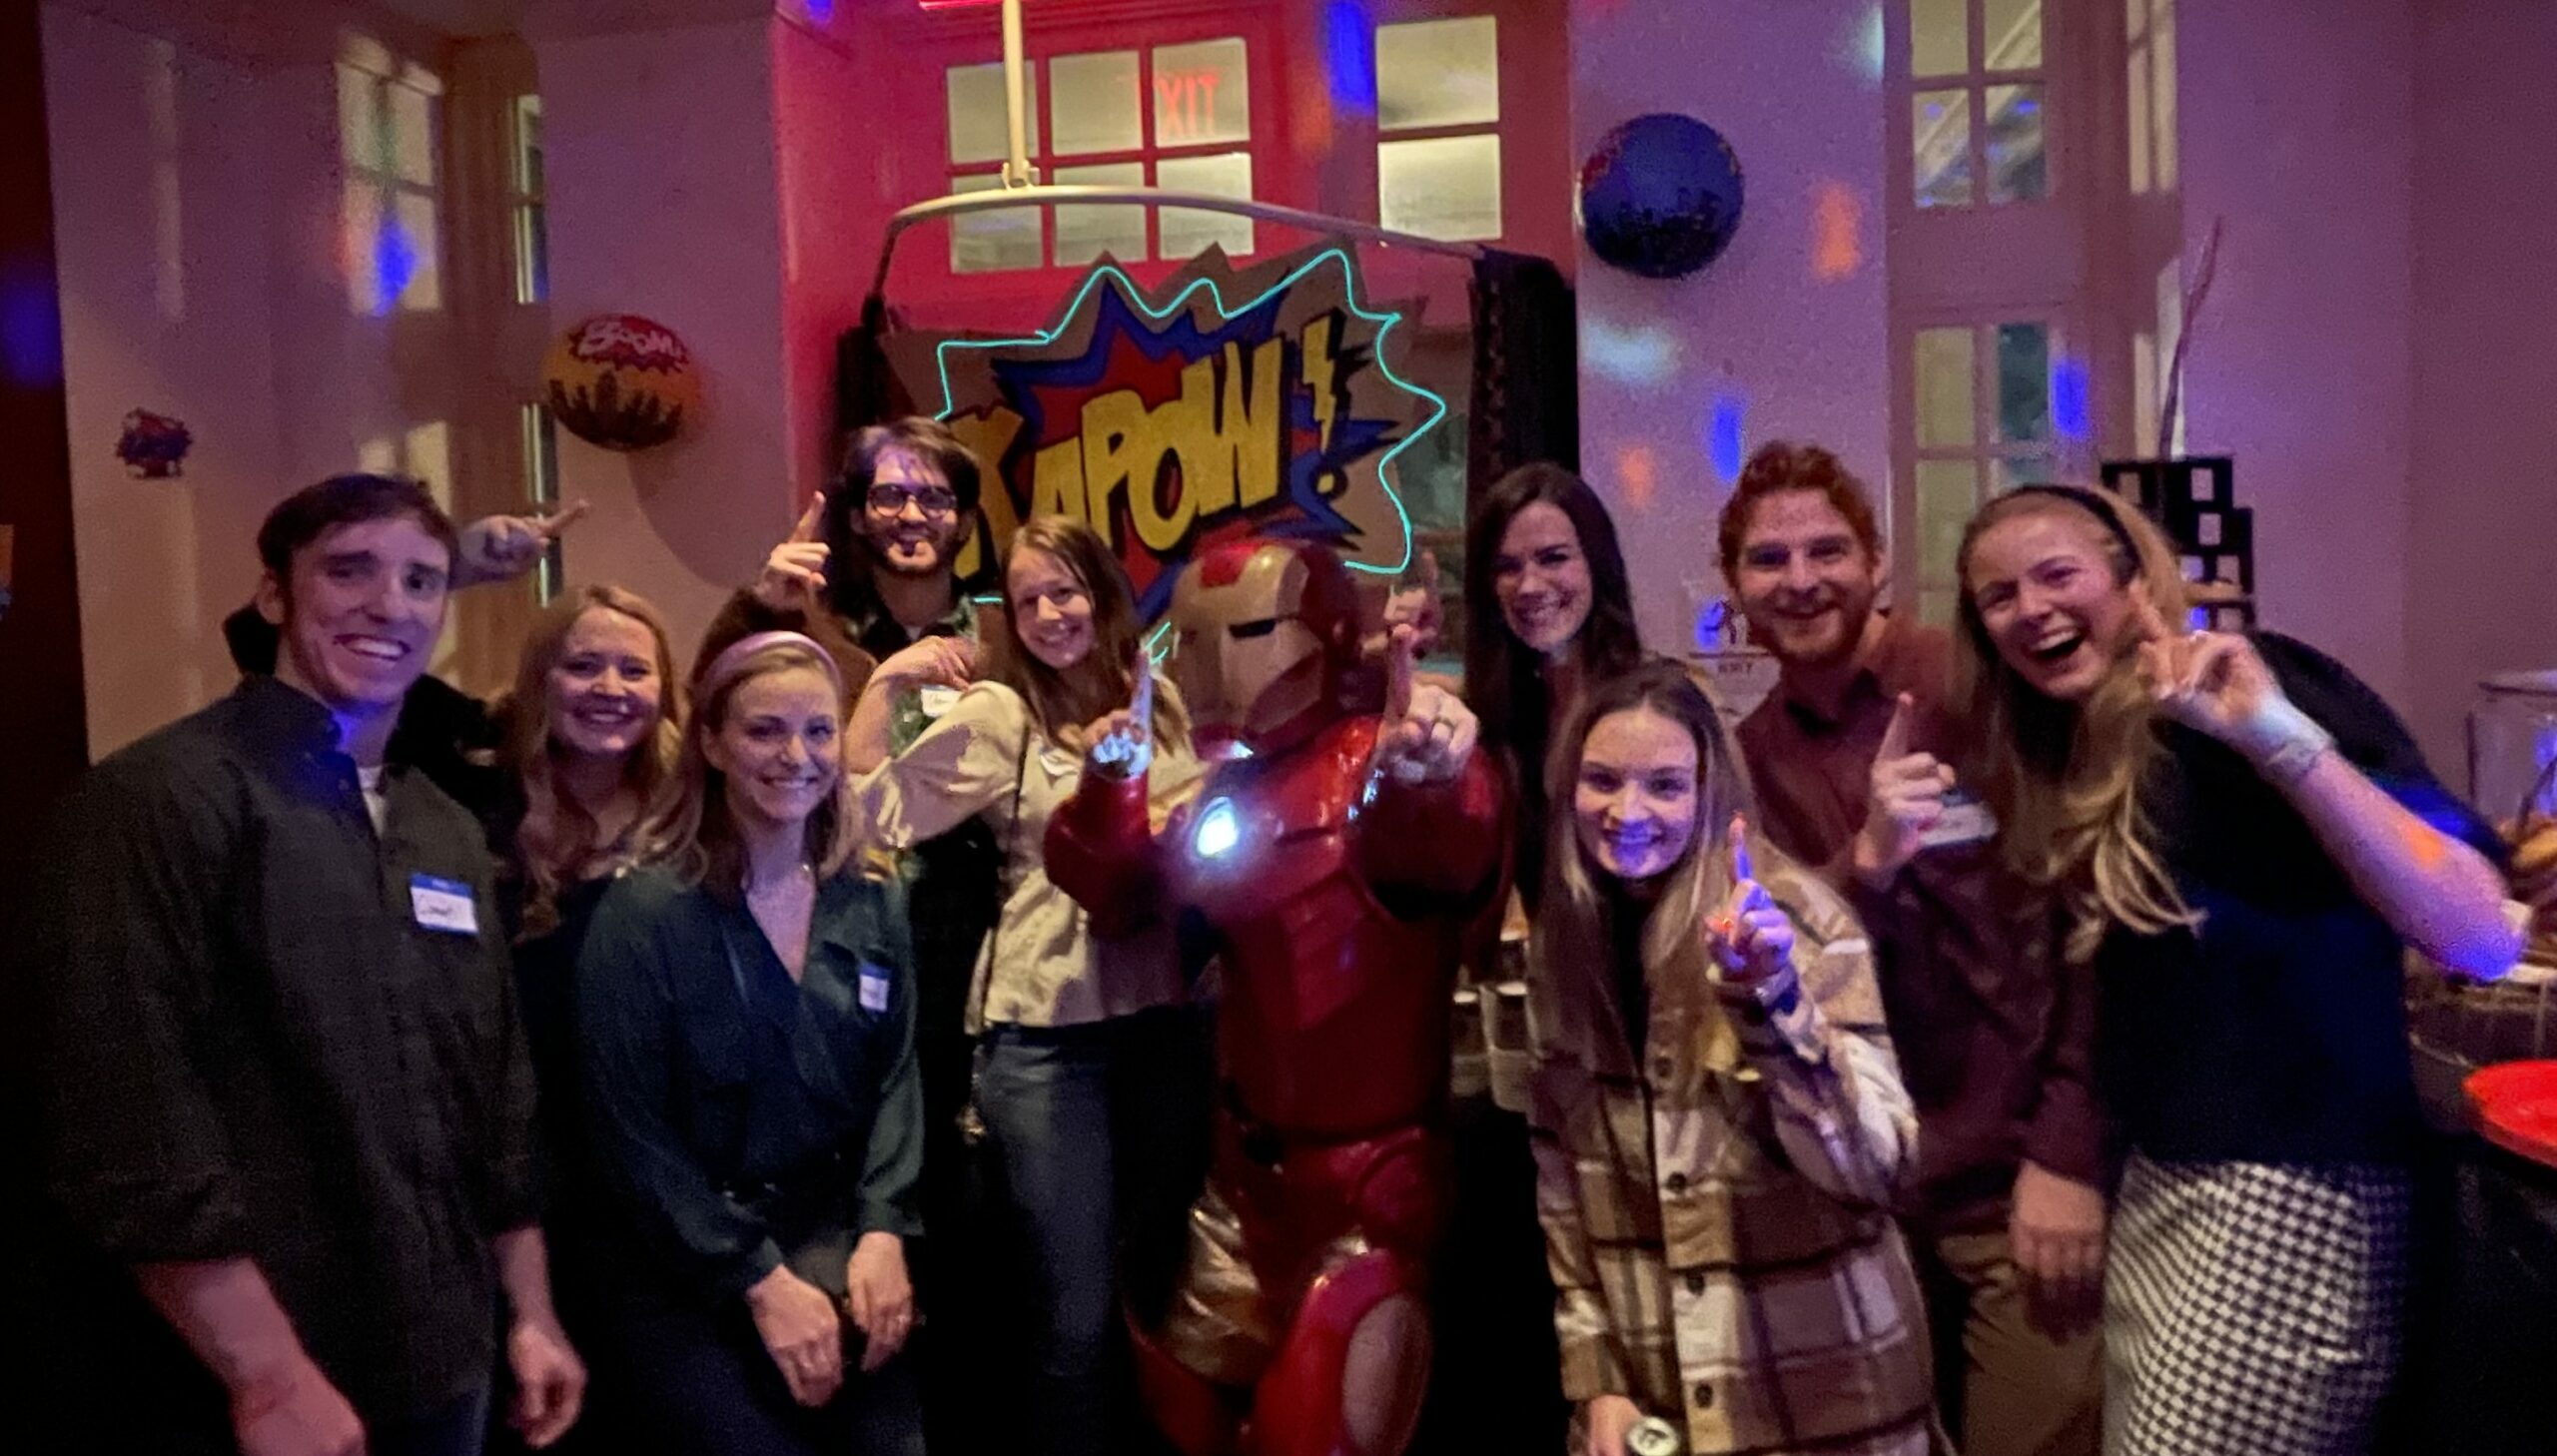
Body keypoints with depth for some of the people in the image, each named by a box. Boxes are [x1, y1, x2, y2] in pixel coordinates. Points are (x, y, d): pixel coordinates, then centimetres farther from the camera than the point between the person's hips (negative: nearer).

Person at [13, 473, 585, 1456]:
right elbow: (125, 1127, -18)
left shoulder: (450, 835, 11)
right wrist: (269, 1377, -20)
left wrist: (530, 1314, 12)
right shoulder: (159, 798, -12)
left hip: (435, 1374, 7)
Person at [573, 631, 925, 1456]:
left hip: (835, 1238, 4)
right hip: (686, 1270, -3)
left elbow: (896, 1082, 5)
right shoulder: (643, 913, -9)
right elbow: (632, 1133, -10)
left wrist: (883, 1232, -11)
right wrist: (759, 1281, -14)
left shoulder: (872, 906, 6)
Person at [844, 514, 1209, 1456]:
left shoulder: (1163, 705, 8)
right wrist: (881, 685, -19)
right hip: (1045, 1033, -4)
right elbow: (863, 815, -12)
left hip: (1165, 1018, 4)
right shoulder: (996, 715, -3)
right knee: (1077, 1310, 3)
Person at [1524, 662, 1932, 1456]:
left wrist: (1771, 1000, -34)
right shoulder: (1561, 943, -3)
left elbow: (1872, 1166, -21)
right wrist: (1593, 1373, 1)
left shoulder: (1794, 916, -15)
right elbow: (1559, 1174, 4)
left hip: (1820, 1391, -3)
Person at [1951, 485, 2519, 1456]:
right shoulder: (2081, 756, 9)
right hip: (2157, 1187, 8)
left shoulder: (2253, 685, -13)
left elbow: (2482, 939, -24)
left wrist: (2282, 738, -32)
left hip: (2290, 1195, -8)